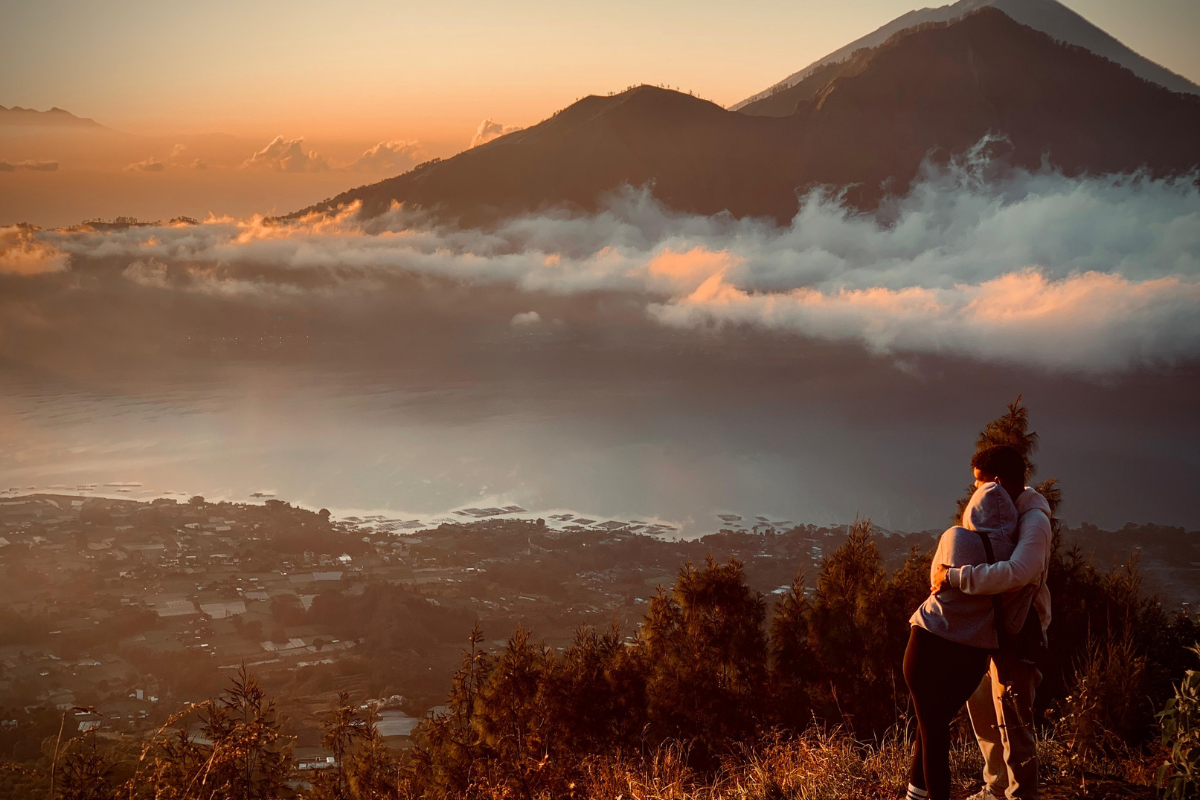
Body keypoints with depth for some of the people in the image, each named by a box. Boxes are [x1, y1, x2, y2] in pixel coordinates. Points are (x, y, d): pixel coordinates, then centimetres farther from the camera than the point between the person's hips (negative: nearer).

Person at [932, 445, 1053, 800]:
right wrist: (943, 572, -8)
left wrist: (955, 577, -36)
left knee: (1013, 721, -5)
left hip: (1018, 633, -9)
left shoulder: (1034, 521, -20)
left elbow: (1016, 572, -38)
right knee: (981, 705, 18)